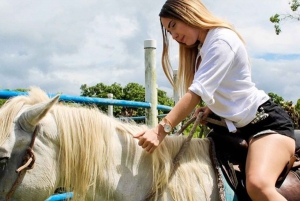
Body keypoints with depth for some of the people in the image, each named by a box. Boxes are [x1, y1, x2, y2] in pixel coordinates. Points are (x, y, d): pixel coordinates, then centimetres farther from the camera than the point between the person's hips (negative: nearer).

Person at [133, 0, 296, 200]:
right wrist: (212, 107, -1)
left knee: (258, 185, -32)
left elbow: (198, 92, -27)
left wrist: (161, 130, -32)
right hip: (236, 128, 10)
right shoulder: (203, 48, 12)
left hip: (267, 121, -10)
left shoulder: (222, 39, -17)